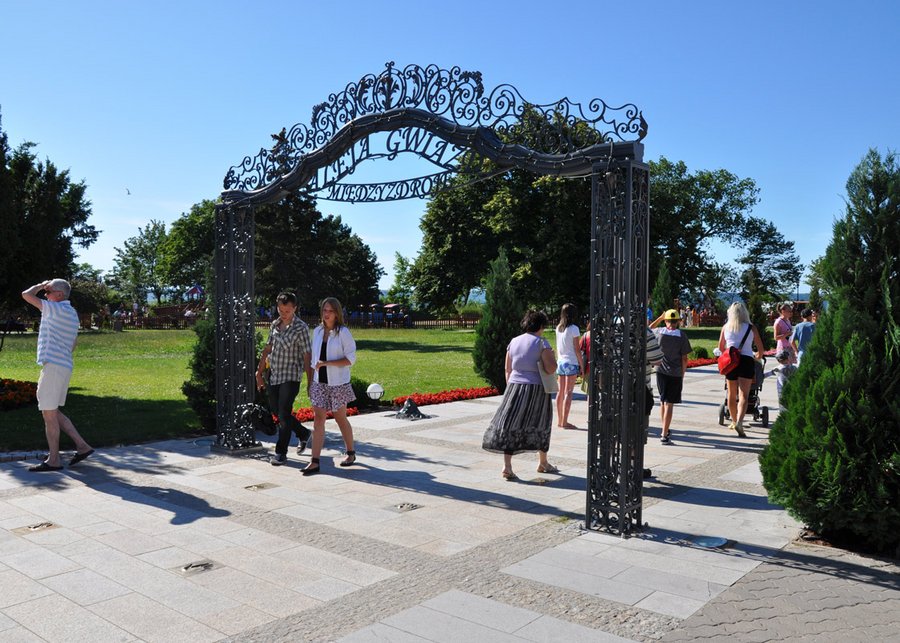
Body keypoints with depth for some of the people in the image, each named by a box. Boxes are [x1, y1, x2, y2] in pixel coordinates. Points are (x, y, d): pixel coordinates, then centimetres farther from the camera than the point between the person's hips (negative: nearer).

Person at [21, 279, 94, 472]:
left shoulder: (57, 309, -11)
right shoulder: (71, 314, 17)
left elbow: (26, 295, -15)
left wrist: (40, 285, 3)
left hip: (53, 366, -10)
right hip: (64, 366, 10)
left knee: (49, 413, -3)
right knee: (52, 412, 15)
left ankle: (53, 460, 3)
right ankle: (81, 446, 11)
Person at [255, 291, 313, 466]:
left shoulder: (301, 327, -10)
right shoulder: (274, 325, 8)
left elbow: (307, 356, -10)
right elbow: (267, 349, 15)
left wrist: (310, 382, -12)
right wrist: (259, 372, 15)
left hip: (291, 377, -7)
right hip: (273, 375, 7)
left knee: (284, 414, -7)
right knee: (276, 411, 15)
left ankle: (281, 452, 7)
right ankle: (303, 434, 35)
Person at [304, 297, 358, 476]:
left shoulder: (343, 332, -9)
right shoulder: (317, 331, 7)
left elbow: (350, 359, -12)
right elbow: (313, 356, 15)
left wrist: (327, 363, -21)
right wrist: (311, 380, 13)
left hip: (338, 383, -4)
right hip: (319, 382, 4)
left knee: (340, 418, 9)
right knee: (318, 419, -3)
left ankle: (351, 453, 30)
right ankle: (314, 462, -4)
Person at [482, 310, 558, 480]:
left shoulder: (513, 342, 8)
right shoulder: (542, 343, -7)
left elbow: (508, 370, 11)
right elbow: (551, 369, -14)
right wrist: (551, 356, 5)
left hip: (514, 386, 4)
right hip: (536, 389, -4)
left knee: (510, 424, 2)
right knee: (540, 425, 13)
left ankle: (507, 466, -7)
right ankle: (543, 463, 28)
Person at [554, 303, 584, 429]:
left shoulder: (558, 328, 8)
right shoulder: (574, 329, -11)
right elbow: (577, 349, -10)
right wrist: (582, 364, -5)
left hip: (560, 362, 6)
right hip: (571, 362, -6)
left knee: (561, 391, 11)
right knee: (568, 392, -4)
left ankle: (559, 420, 17)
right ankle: (564, 421, -4)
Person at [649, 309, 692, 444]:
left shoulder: (659, 333, -3)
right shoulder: (682, 335, -7)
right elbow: (684, 358, -6)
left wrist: (660, 317, 20)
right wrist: (682, 375, 4)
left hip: (661, 372, 3)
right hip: (675, 374, -2)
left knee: (663, 401, 18)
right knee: (669, 404, -2)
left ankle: (664, 431, 29)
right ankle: (664, 435, -4)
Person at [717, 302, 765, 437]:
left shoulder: (725, 327, 7)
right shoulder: (751, 328, 3)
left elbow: (721, 348, 14)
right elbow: (760, 349, 7)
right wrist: (758, 356, 30)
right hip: (746, 361, -2)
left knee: (732, 394, 16)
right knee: (744, 395, -6)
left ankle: (734, 421, 29)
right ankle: (739, 422, -23)